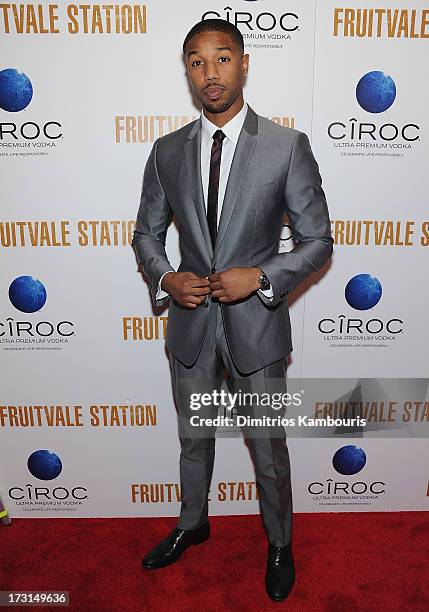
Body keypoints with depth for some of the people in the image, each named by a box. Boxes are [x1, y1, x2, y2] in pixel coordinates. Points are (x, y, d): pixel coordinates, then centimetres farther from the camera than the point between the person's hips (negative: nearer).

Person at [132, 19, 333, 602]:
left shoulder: (288, 145, -7)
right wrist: (165, 278, -11)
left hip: (257, 324, -2)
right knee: (194, 439, 23)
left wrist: (260, 277, -20)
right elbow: (147, 234, 9)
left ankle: (280, 543, 45)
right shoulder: (167, 151, 2)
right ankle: (193, 523, 52)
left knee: (269, 447, 15)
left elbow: (318, 241, -5)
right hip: (190, 323, 3)